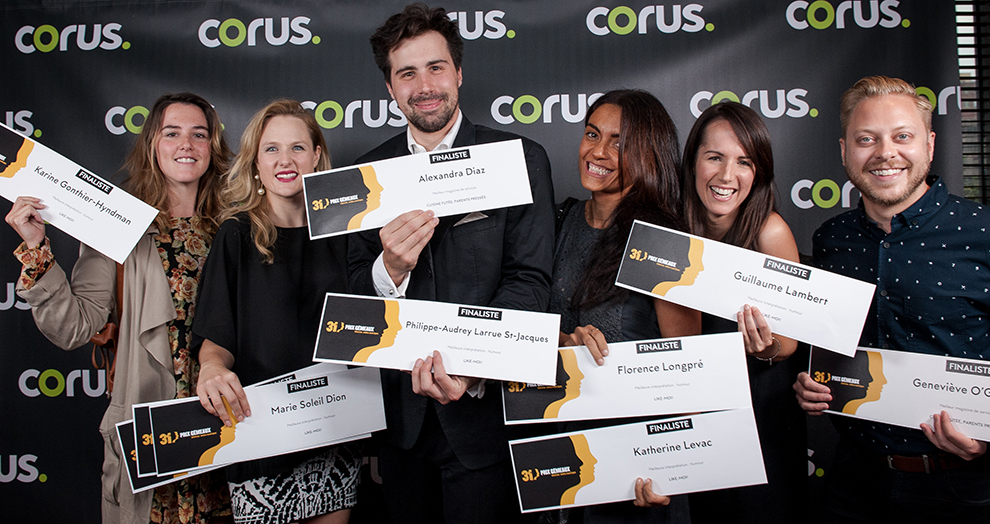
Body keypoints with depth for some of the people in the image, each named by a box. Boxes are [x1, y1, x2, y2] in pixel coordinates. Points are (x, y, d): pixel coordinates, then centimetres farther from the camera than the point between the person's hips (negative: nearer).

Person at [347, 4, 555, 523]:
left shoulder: (520, 159, -6)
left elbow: (529, 281, -11)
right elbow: (355, 289, 3)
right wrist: (390, 269, -21)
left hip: (484, 409, -3)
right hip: (401, 415, 3)